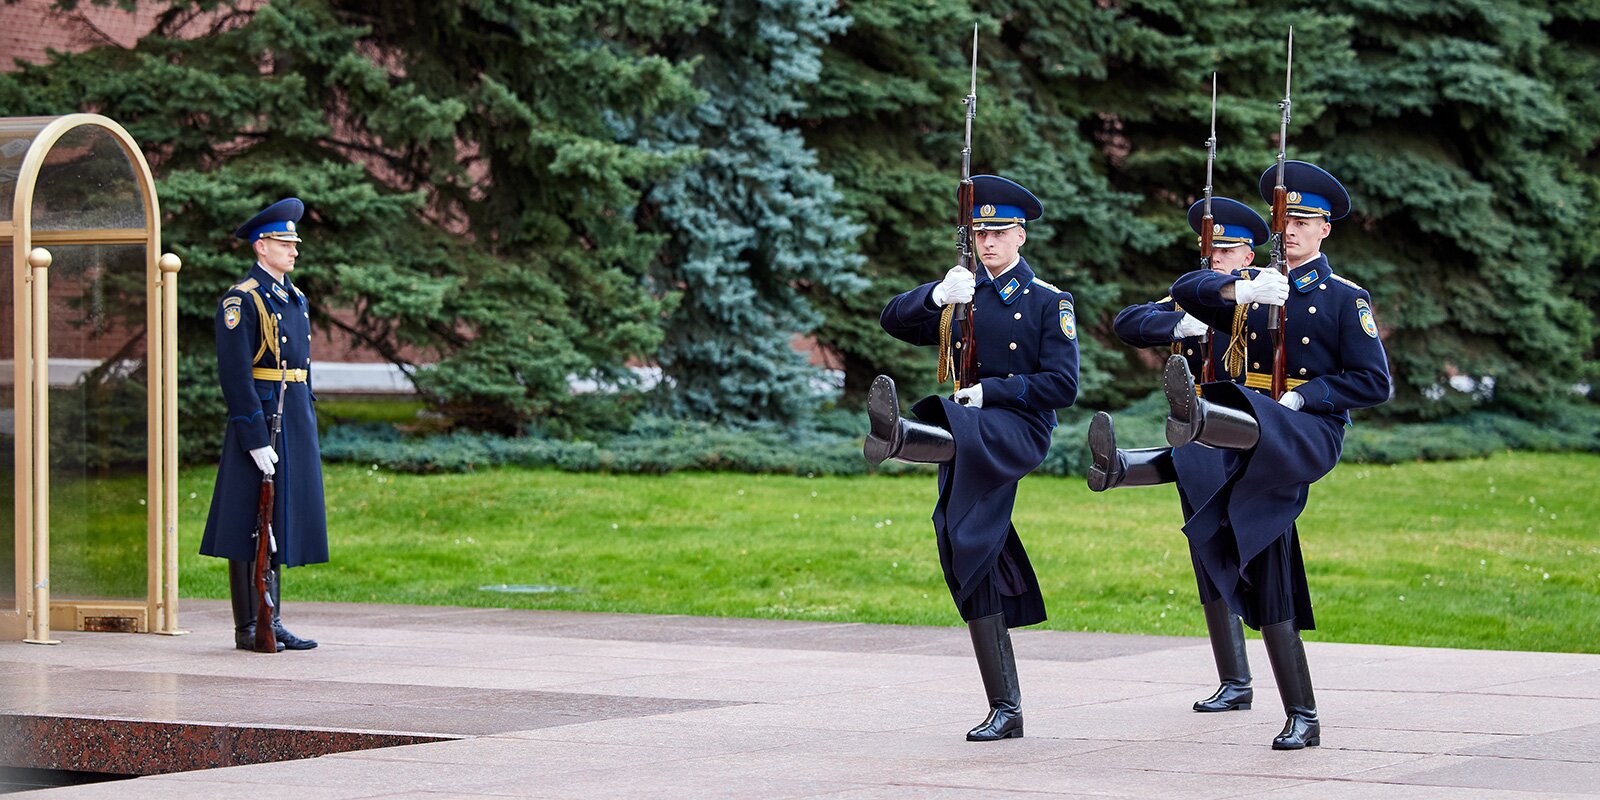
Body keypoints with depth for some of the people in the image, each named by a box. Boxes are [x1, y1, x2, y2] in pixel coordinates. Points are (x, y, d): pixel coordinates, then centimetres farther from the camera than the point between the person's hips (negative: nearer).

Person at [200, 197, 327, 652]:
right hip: (259, 420, -8)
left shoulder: (295, 299, 16)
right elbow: (235, 374, -17)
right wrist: (256, 439, -20)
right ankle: (247, 628, 1)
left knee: (281, 521, 11)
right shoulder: (241, 301, -11)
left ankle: (272, 620, 16)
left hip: (295, 423, 8)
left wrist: (308, 428, 17)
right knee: (249, 524, -3)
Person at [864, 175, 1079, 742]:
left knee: (959, 432, -39)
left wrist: (989, 391, -14)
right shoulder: (961, 296, 17)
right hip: (965, 440, 5)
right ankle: (1005, 710, 3)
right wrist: (938, 296, -16)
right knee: (973, 568, 0)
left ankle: (897, 436, -75)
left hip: (1020, 430, -5)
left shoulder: (1048, 303, 4)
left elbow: (1062, 386, -4)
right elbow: (894, 321, 3)